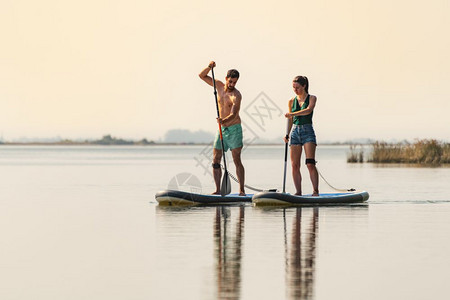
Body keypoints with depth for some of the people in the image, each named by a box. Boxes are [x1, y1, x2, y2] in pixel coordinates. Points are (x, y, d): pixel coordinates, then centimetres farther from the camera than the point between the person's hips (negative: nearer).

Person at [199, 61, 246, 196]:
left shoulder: (236, 95, -15)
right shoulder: (219, 86, 5)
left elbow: (233, 114, -27)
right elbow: (202, 76, 11)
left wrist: (224, 121, -47)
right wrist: (209, 67, -9)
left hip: (234, 129, -6)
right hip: (221, 129, 6)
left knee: (237, 160, -9)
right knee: (215, 161, 0)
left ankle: (242, 190, -8)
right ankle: (218, 190, 2)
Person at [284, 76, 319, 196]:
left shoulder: (312, 98, 1)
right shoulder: (292, 101, 12)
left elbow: (308, 110, -19)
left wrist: (292, 114, -31)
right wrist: (287, 134, 4)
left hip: (308, 131, -4)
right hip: (295, 132, 4)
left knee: (310, 164, -15)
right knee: (295, 165, -1)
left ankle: (315, 191, -14)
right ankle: (298, 192, 4)